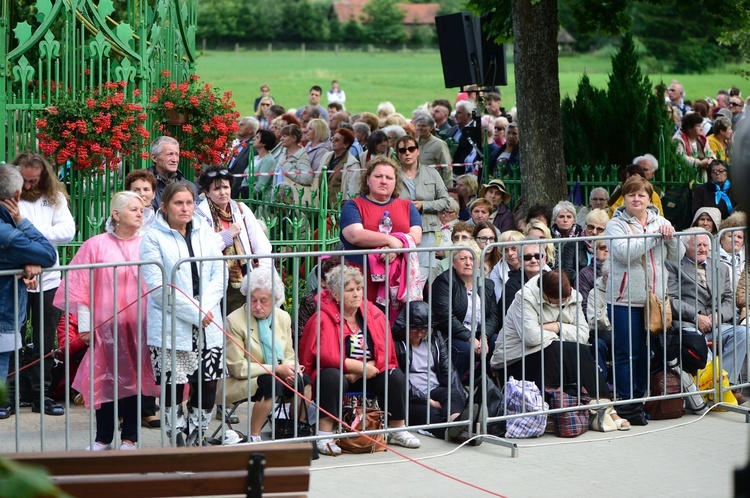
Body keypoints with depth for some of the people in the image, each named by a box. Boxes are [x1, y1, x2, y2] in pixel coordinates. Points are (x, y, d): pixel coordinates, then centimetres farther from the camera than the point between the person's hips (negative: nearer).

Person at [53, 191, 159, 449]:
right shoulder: (96, 245, 0)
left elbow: (159, 284, 8)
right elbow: (78, 286, 1)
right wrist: (85, 324, -2)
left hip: (140, 326, 2)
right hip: (106, 326, -1)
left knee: (135, 378, 4)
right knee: (106, 379, 1)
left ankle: (129, 437, 15)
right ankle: (103, 438, 13)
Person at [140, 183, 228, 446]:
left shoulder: (205, 232, 12)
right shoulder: (153, 238, -4)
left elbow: (220, 273, 7)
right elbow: (158, 286, -11)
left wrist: (206, 307, -10)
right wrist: (194, 313, -14)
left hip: (208, 325, 4)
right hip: (170, 328, -4)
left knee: (208, 383, 2)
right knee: (173, 385, -3)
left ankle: (195, 438, 18)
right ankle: (178, 441, 9)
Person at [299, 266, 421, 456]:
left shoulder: (374, 314, 0)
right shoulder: (324, 318, -14)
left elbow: (385, 353, -5)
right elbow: (327, 356, -23)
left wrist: (359, 373, -18)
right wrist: (363, 367, -20)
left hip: (367, 376, 5)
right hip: (337, 374, -5)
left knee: (395, 376, -17)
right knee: (333, 377, -36)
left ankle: (397, 431, -1)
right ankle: (324, 436, -32)